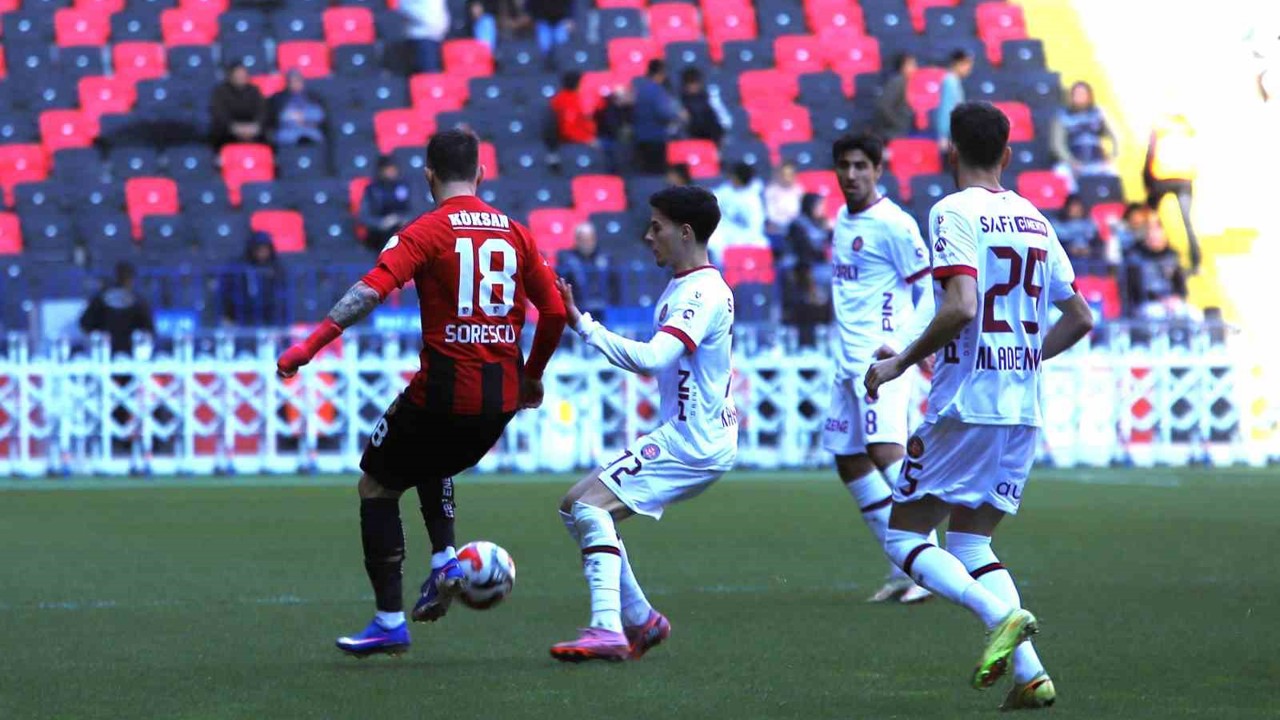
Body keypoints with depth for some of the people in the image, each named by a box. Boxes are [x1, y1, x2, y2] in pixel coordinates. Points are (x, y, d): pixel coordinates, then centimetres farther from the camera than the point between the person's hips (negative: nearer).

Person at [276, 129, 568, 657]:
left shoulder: (428, 231, -6)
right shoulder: (515, 233, 8)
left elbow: (372, 289, -20)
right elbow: (555, 312, 9)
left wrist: (311, 345, -24)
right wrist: (532, 376, 24)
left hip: (444, 391, -5)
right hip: (500, 403, 5)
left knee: (376, 487, 12)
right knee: (433, 462, 35)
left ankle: (390, 623, 6)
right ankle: (444, 560, 13)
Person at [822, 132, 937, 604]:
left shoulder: (894, 224, -9)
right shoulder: (842, 222, 16)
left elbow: (927, 288, -9)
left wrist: (904, 345, -18)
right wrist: (847, 346, 18)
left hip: (882, 358, -9)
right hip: (848, 361, 9)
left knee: (885, 447, -22)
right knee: (849, 461, 9)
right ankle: (903, 571, 15)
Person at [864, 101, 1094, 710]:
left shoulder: (954, 212, -9)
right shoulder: (1033, 219, 13)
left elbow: (960, 308, -22)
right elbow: (1080, 319, 16)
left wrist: (900, 363, -11)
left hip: (966, 404, -7)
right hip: (1024, 408, 7)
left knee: (904, 538, 2)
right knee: (970, 543, 15)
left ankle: (1002, 615, -22)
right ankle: (1029, 672, -2)